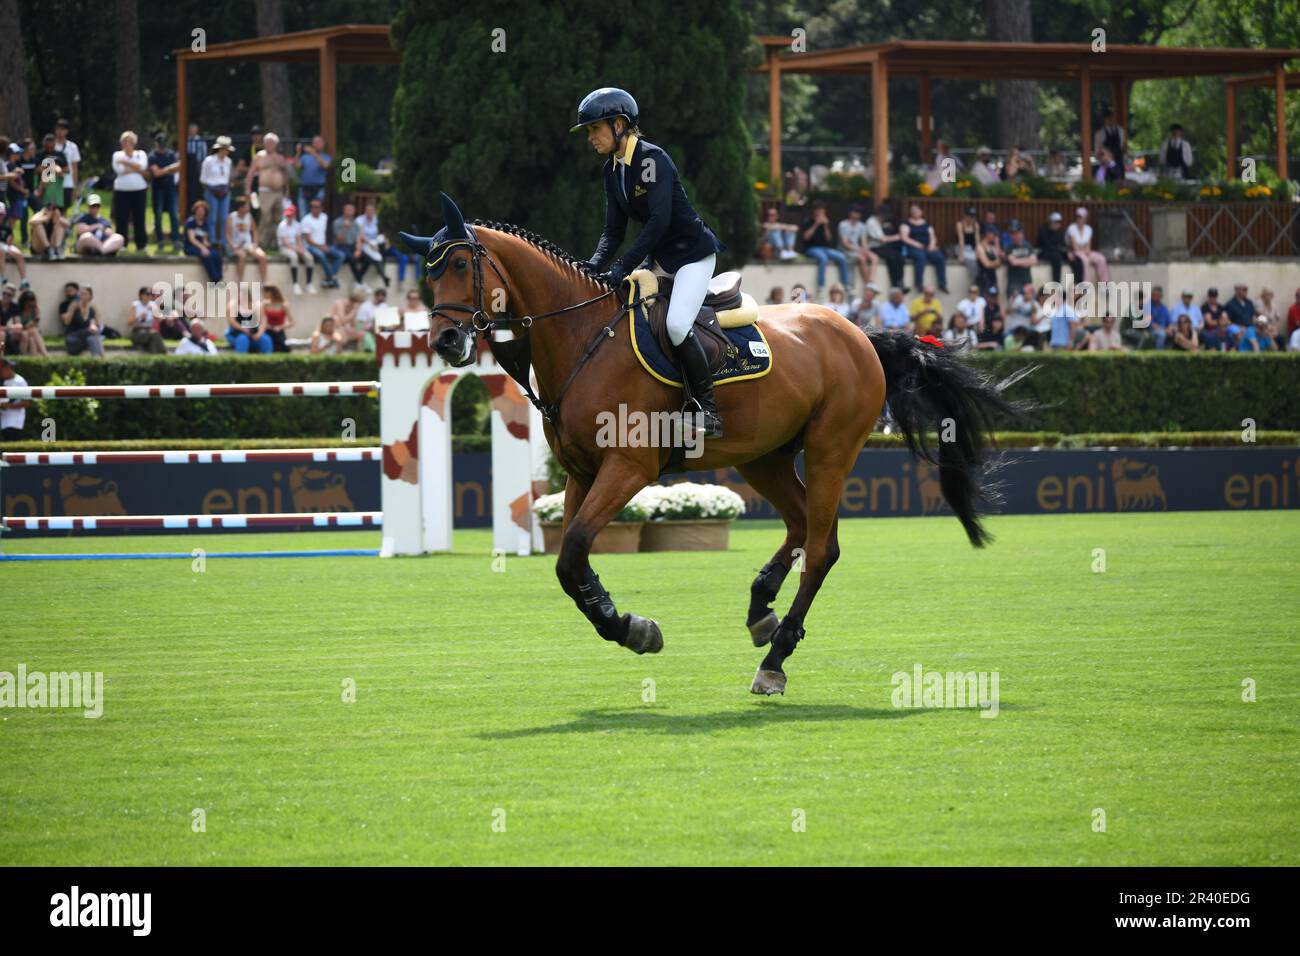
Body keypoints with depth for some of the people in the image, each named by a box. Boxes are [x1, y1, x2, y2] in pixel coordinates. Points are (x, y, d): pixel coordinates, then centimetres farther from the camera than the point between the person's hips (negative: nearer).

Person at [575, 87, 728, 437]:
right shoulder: (613, 169, 6)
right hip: (660, 259, 10)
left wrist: (623, 266, -32)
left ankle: (708, 411, -16)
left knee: (677, 324, -26)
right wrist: (595, 265, -11)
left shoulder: (653, 159, -20)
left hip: (693, 253, -10)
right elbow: (614, 229, 7)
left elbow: (659, 220, -28)